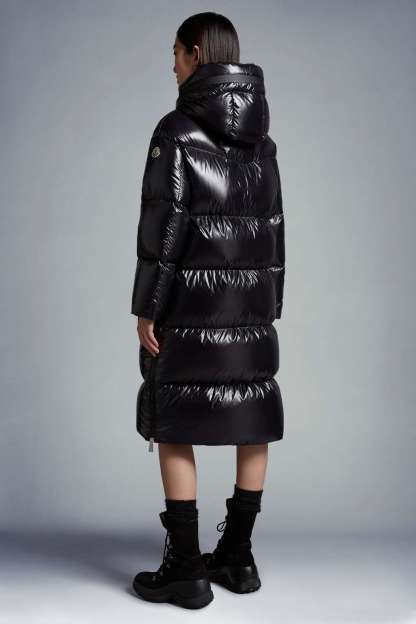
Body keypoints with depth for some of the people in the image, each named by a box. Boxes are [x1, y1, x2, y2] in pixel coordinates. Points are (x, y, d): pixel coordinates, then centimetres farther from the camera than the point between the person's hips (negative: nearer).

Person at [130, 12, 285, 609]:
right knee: (254, 426, 10)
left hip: (189, 304, -6)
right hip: (252, 305, 6)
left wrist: (147, 307, -10)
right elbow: (274, 224, 12)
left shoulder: (178, 130, -8)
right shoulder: (261, 138, 12)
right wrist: (270, 304, 17)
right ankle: (238, 556, 20)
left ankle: (186, 569, 5)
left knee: (173, 430, 2)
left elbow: (164, 222, -13)